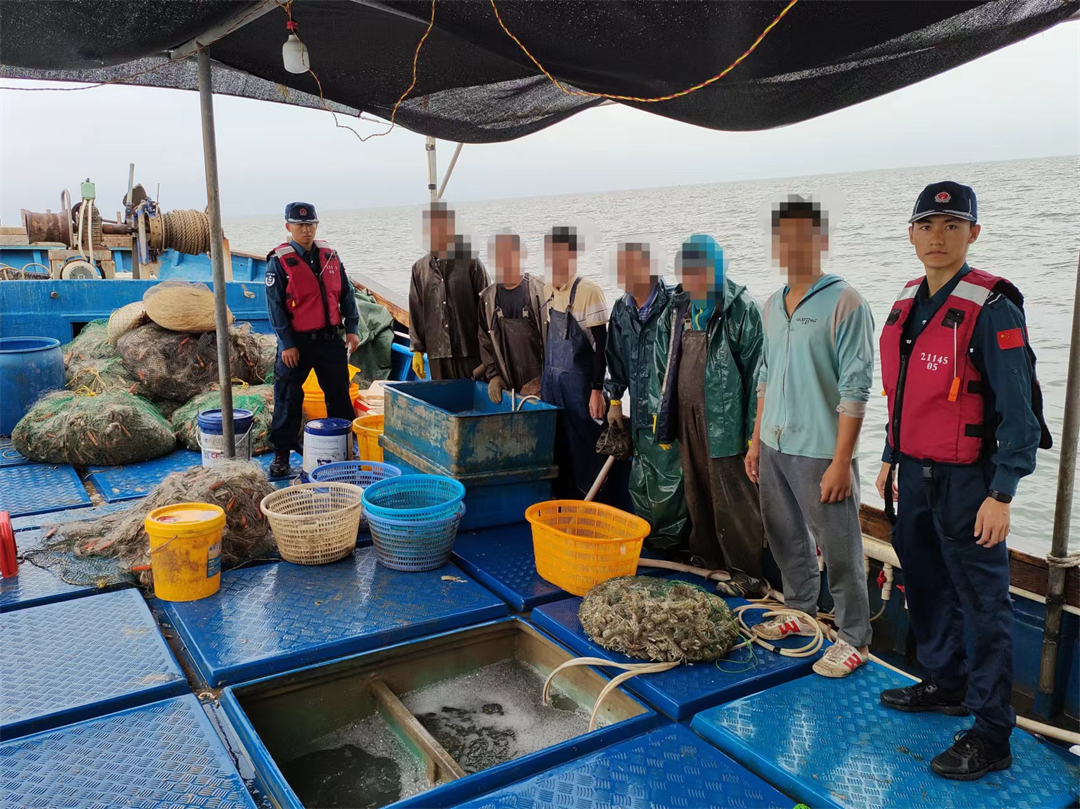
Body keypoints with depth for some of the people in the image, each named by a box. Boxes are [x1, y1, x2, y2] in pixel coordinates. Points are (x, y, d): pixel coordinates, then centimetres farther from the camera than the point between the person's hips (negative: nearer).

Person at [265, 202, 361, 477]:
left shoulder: (330, 255, 7)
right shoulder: (279, 261, -6)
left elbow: (346, 293, 11)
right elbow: (275, 305, -9)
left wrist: (352, 328, 3)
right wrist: (286, 343, -13)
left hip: (330, 339, 4)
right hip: (297, 341, -4)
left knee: (340, 396, 12)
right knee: (288, 400, 3)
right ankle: (281, 454, 16)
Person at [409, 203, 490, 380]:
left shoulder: (471, 264, 2)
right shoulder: (420, 269, 11)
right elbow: (416, 313, 13)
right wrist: (417, 350, 9)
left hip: (470, 350, -2)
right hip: (437, 352, 3)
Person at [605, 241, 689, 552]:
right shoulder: (621, 310, 9)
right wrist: (615, 401, 18)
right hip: (640, 413, 7)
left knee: (669, 481, 0)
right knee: (640, 483, 18)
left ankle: (669, 544, 17)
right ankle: (645, 539, 34)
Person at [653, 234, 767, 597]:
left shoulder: (741, 309, -12)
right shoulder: (677, 308, 9)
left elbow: (756, 372, -13)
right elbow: (664, 362, 19)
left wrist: (753, 429, -15)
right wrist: (663, 408, 16)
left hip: (723, 417, -7)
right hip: (686, 414, 7)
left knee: (733, 499, -3)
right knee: (697, 491, 16)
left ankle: (749, 574, 8)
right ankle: (707, 556, 31)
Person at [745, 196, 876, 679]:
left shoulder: (843, 303, -11)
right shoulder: (773, 304, 11)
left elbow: (855, 388, -14)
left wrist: (841, 460, -18)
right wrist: (757, 440, 15)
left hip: (820, 452, -7)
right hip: (774, 445, 7)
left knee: (839, 551, 2)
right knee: (787, 540, 19)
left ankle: (853, 639, 17)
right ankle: (800, 613, 36)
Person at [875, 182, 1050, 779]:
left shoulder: (992, 309, -15)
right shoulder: (907, 303, 8)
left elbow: (1018, 412, -16)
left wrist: (1001, 494, -18)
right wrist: (891, 459, 19)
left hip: (966, 482, -8)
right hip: (914, 474, 8)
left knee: (983, 603, 1)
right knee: (926, 584, 19)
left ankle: (991, 736, 12)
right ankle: (946, 684, 39)